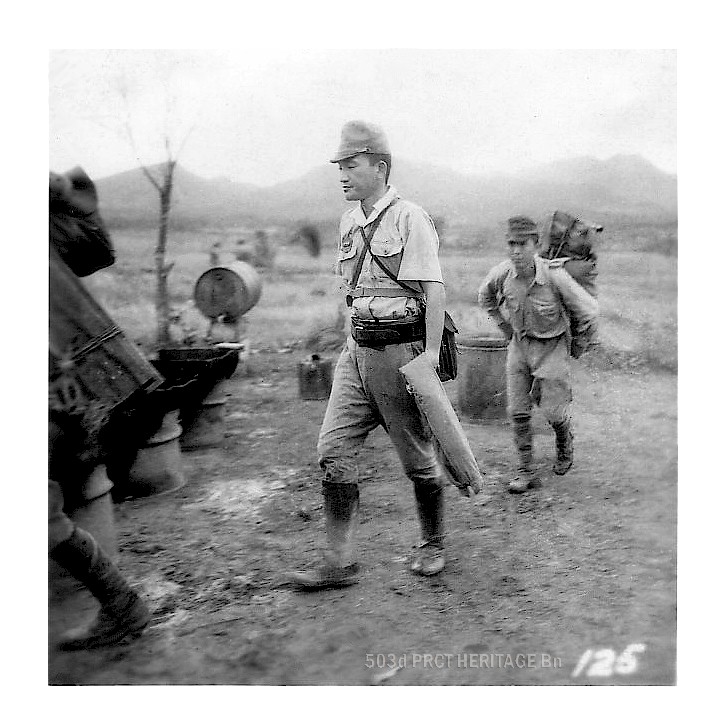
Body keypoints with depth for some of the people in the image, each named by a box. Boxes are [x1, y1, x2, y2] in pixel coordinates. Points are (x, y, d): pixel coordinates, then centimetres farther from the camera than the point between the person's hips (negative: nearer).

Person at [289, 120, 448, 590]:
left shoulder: (410, 218, -10)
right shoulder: (349, 221, 13)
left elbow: (434, 290, -15)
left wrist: (431, 352, -21)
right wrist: (357, 338, 18)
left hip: (402, 352, -7)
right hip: (357, 350, 7)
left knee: (418, 457, 6)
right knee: (333, 451, 0)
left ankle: (433, 546, 28)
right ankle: (340, 563, 8)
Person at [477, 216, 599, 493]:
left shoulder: (555, 276, -27)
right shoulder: (502, 273, -15)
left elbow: (588, 311, -14)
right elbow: (485, 296, 10)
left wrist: (578, 347, -1)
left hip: (552, 347, -3)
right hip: (519, 346, 3)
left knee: (554, 411, 3)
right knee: (518, 412, 1)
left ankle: (565, 449, 37)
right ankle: (525, 472, 13)